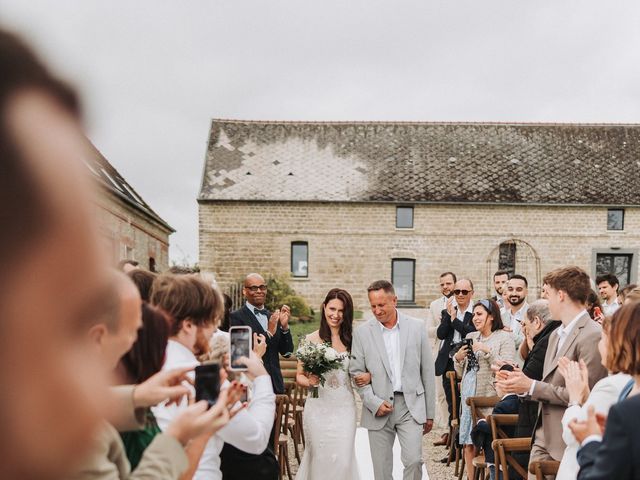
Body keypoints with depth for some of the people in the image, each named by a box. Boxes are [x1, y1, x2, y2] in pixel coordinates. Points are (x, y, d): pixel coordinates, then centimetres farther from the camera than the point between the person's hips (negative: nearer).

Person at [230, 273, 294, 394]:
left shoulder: (273, 317, 13)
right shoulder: (236, 317, -5)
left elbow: (286, 352, 9)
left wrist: (284, 326, -5)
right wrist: (269, 333, -17)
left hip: (275, 384, 5)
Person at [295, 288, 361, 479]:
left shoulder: (352, 339, 1)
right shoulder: (311, 340, -2)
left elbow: (362, 370, 12)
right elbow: (299, 376, 4)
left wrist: (368, 376, -9)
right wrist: (309, 381, -16)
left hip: (344, 408, 1)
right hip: (318, 407, 0)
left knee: (343, 460, -3)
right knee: (320, 458, 7)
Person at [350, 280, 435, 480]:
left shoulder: (417, 327, 1)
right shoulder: (362, 333, 0)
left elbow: (427, 372, 5)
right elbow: (356, 373, 2)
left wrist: (430, 413, 7)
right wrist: (374, 403, -11)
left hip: (412, 406, 0)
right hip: (378, 409, 0)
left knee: (414, 460, -12)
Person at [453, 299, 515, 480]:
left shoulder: (504, 338, -2)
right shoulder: (470, 337, 14)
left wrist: (488, 351, -17)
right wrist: (458, 359, -1)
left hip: (491, 397, -5)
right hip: (469, 396, 5)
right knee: (469, 445, 7)